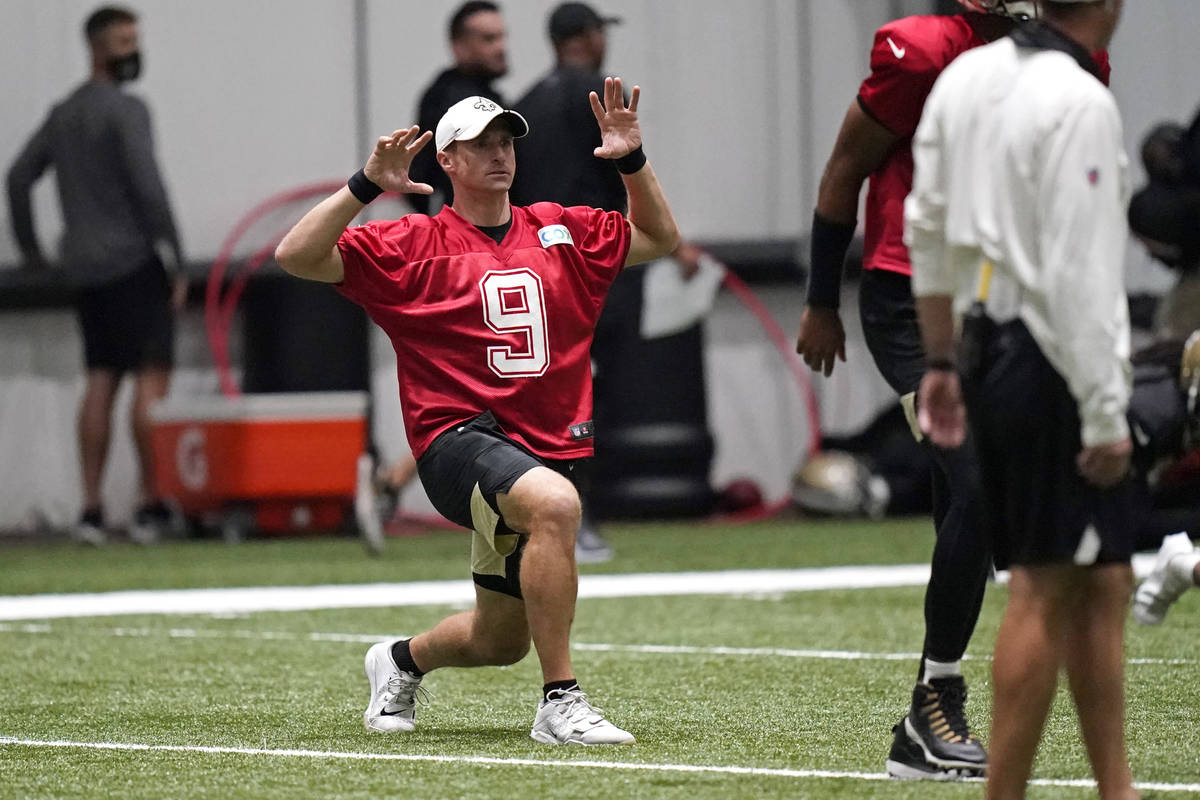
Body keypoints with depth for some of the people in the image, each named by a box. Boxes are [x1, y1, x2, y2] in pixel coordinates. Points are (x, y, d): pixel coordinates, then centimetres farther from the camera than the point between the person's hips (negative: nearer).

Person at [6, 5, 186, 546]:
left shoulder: (63, 114, 15)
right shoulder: (124, 110, -10)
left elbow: (19, 177, 19)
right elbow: (147, 186, -17)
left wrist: (30, 249, 26)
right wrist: (175, 262, -13)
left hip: (85, 267, 8)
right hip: (134, 262, -8)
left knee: (100, 381, 9)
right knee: (151, 379, -7)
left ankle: (91, 508, 4)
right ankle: (151, 506, -13)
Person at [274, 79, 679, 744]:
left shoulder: (559, 232, 13)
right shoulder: (414, 245, -1)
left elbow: (658, 237, 24)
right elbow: (297, 257, -8)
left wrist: (631, 160, 9)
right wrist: (366, 187, -19)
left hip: (548, 449, 6)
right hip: (460, 437, -6)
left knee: (501, 642, 14)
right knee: (554, 503, -39)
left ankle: (402, 660, 48)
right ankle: (559, 706, -35)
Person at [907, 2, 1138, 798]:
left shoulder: (967, 76, 8)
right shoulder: (1079, 104, -17)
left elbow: (926, 227, 15)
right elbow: (1078, 273, -20)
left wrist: (942, 360, 23)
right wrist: (1105, 416, -17)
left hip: (991, 349, 9)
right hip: (1055, 368, -9)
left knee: (1100, 584, 15)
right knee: (1046, 593, -3)